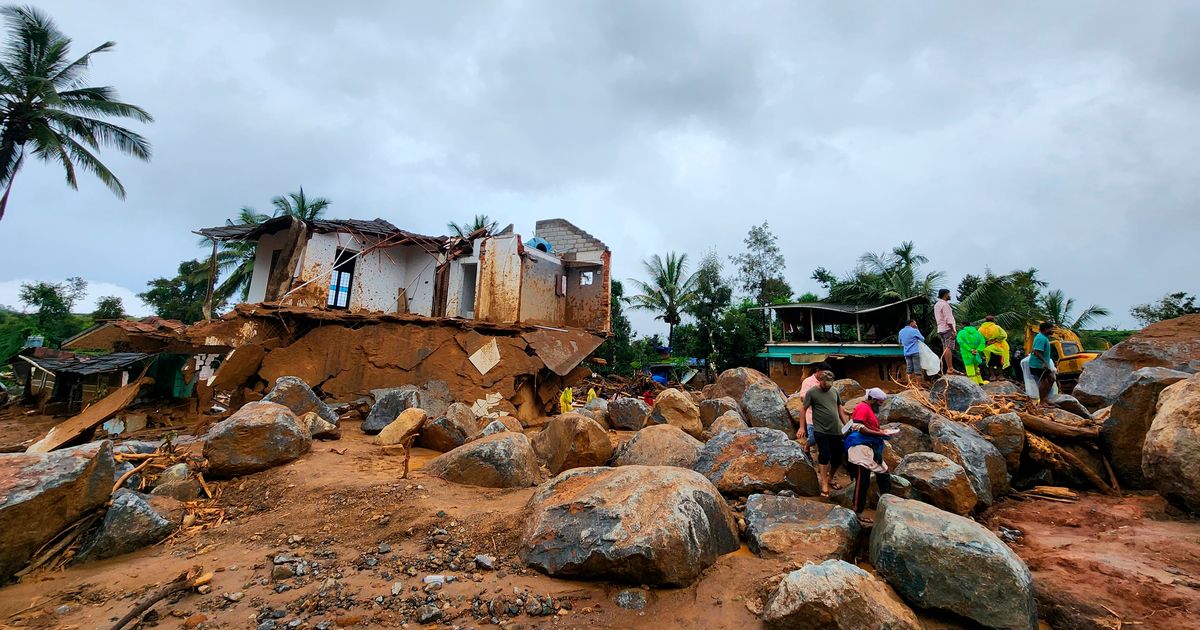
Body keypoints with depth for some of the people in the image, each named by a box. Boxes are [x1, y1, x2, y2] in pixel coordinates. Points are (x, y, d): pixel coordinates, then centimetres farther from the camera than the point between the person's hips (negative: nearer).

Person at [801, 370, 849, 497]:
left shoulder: (834, 391, 9)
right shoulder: (811, 393, -6)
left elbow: (840, 408, 19)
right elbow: (804, 409, -3)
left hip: (836, 431, 5)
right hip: (821, 431, -5)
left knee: (838, 456, 9)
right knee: (824, 455, -13)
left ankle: (830, 478, 32)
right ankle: (824, 484, -7)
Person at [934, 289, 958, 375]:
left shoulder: (937, 305, 18)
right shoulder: (945, 304, -11)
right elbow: (948, 319, -17)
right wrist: (953, 330, -17)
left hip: (941, 329, 10)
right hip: (947, 329, -10)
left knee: (945, 348, 8)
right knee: (948, 348, -12)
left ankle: (949, 368, 10)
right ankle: (950, 368, -16)